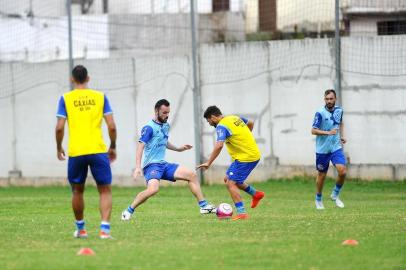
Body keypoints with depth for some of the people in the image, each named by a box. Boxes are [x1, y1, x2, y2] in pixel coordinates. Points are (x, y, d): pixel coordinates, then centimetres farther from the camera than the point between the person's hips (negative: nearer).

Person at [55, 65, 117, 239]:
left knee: (77, 191, 18)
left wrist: (59, 148, 12)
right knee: (105, 190, 5)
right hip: (98, 150, 0)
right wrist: (113, 147, 14)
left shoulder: (65, 99, 3)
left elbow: (60, 127, -3)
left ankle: (80, 229, 27)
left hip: (75, 152, 0)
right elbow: (111, 126, 0)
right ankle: (104, 229, -11)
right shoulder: (100, 97, 5)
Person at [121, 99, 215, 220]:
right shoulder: (149, 128, -11)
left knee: (192, 175, 3)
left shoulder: (166, 126, 15)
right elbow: (141, 146, -19)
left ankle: (204, 206, 10)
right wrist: (137, 167, -29)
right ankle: (128, 211, -17)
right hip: (151, 165, -9)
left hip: (163, 165, 9)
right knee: (153, 189, -34)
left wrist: (178, 149, 34)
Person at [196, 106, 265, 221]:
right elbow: (250, 123, 29)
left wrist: (208, 163, -26)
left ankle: (241, 213, -13)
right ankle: (256, 194, 28)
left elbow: (219, 146, -29)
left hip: (245, 157, -9)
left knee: (231, 183, -9)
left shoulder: (221, 126, -16)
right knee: (228, 179, 19)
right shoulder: (235, 118, 11)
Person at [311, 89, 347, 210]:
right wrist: (328, 132, -30)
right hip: (322, 149, -3)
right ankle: (318, 199, 30)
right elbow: (313, 131, -18)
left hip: (336, 147, 3)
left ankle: (335, 194, 10)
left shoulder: (339, 111, 2)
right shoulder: (320, 113, -15)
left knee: (342, 171, -14)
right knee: (321, 175, 8)